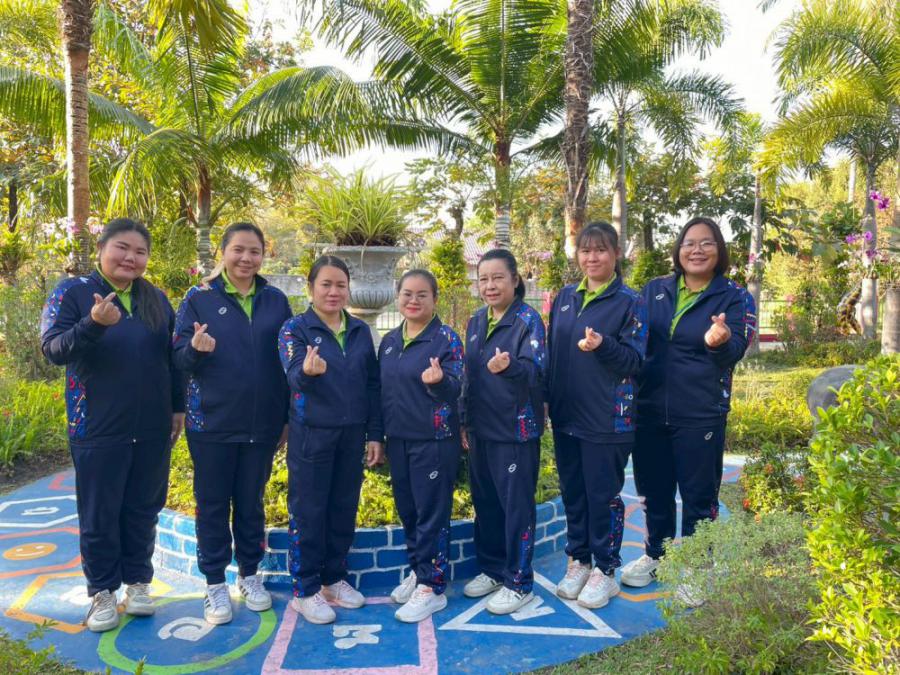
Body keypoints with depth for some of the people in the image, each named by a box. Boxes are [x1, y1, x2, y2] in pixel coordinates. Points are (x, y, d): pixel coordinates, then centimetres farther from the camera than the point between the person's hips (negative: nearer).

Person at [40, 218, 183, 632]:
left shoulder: (157, 300, 7)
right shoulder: (72, 293, -5)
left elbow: (172, 358, 12)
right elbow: (52, 349, -15)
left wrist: (178, 408, 10)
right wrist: (93, 325, -32)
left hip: (152, 429, 3)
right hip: (98, 429, -3)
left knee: (143, 510, 13)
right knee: (99, 515, 8)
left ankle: (138, 582, 28)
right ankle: (102, 592, 22)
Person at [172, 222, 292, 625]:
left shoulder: (276, 301, 4)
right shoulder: (199, 298, -2)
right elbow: (179, 358, -3)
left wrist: (288, 417, 6)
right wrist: (195, 348, -27)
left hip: (262, 423, 2)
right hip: (212, 423, -2)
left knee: (251, 502, 13)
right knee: (213, 504, 7)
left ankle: (250, 576, 29)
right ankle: (215, 584, 21)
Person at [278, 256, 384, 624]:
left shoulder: (360, 331, 7)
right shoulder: (295, 328, -5)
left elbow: (373, 385, 9)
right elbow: (294, 376, -20)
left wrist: (375, 435, 5)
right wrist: (308, 371, -43)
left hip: (352, 434, 4)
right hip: (311, 434, -4)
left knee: (344, 508, 12)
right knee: (308, 511, 3)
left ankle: (334, 579, 29)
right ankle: (305, 590, 17)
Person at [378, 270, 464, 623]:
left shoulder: (446, 338, -10)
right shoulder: (389, 341, 8)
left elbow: (455, 388, -15)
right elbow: (382, 389, 14)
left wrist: (438, 381, -37)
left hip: (434, 440, -6)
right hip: (398, 438, 6)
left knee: (432, 514, 1)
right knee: (407, 511, 16)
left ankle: (432, 587, 14)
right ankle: (418, 571, 33)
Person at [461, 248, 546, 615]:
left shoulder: (529, 320, -11)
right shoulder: (475, 322, 9)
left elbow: (535, 370, -22)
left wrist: (509, 366, -43)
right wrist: (465, 421, 13)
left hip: (516, 430, -7)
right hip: (480, 429, 7)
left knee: (516, 506, 2)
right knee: (485, 501, 16)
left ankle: (518, 583, 16)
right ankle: (492, 569, 33)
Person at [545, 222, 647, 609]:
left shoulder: (629, 302, -5)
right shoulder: (565, 298, 10)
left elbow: (634, 360, -10)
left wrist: (602, 345, -28)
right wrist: (547, 399, 11)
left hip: (608, 418, -5)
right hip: (566, 416, 5)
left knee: (603, 494, 4)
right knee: (572, 491, 14)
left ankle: (604, 571, 21)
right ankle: (578, 562, 30)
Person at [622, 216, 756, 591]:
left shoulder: (735, 297, -3)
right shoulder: (654, 290, 5)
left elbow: (735, 351, -16)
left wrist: (720, 342, -39)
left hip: (700, 415, -3)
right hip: (649, 409, 3)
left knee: (698, 495, 8)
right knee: (653, 490, 17)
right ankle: (655, 555, 39)